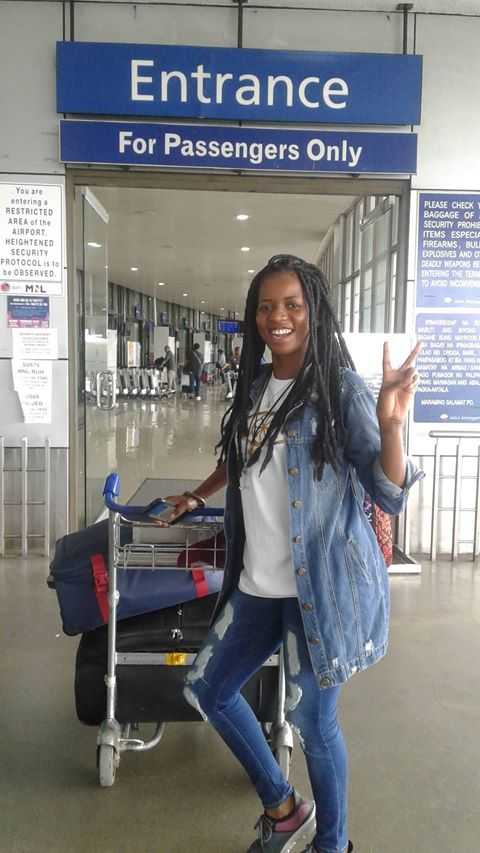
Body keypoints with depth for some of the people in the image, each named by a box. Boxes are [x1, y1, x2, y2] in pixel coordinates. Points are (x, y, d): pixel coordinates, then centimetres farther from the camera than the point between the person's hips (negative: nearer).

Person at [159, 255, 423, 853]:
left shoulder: (340, 387, -11)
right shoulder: (255, 385, 6)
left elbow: (389, 494, -15)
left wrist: (390, 424, -31)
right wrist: (197, 496, 36)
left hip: (322, 584, -7)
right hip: (258, 585, 7)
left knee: (312, 722, 7)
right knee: (205, 688, 17)